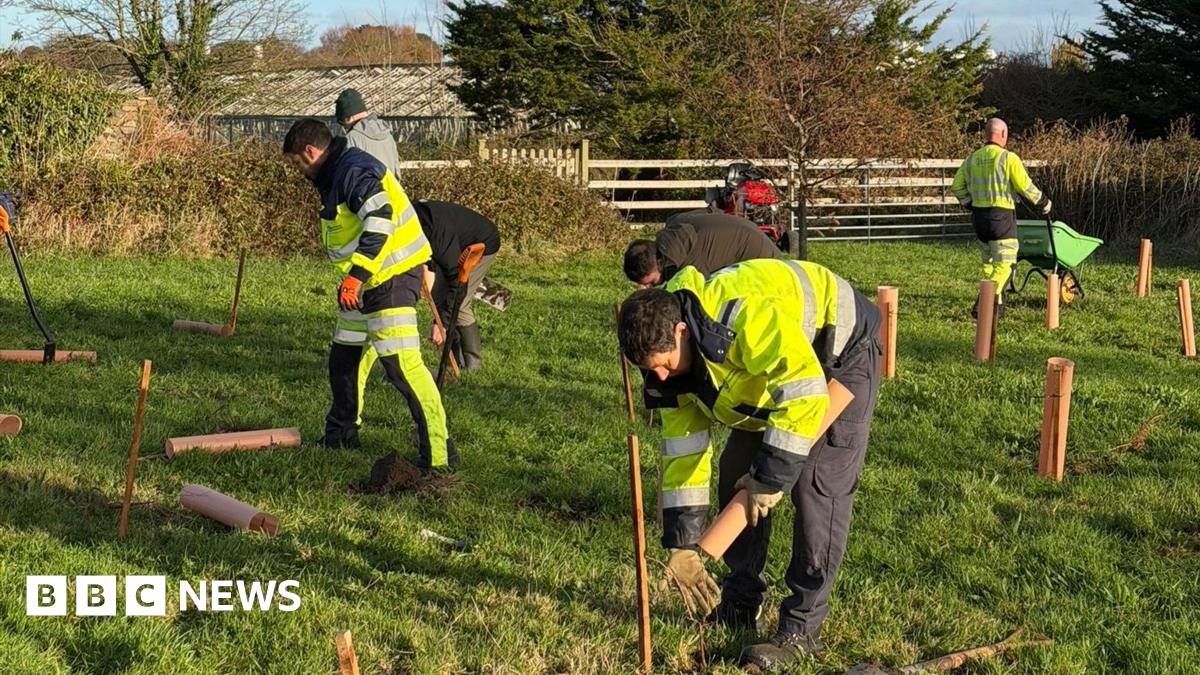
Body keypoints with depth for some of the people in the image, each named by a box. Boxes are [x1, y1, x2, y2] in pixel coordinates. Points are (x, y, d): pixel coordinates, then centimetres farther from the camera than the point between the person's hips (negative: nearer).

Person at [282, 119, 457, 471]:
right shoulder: (335, 175, 17)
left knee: (402, 362, -16)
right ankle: (341, 435, 37)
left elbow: (380, 221, -29)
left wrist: (356, 275, -33)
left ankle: (437, 453, -16)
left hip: (392, 278, -11)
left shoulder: (354, 171, -16)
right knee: (345, 357, 20)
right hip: (366, 281, 11)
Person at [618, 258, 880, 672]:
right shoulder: (675, 359, -12)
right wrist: (682, 545, -6)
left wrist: (772, 477, -37)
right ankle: (740, 604, 20)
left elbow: (807, 393, -44)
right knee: (736, 473, 4)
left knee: (817, 485, -17)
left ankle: (801, 630, -11)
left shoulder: (742, 316, -40)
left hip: (840, 354, -8)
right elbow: (682, 449, -6)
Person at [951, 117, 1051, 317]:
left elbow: (957, 186, 11)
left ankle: (997, 304, 26)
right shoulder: (1008, 158, -10)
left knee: (989, 261, 20)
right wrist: (1044, 204, 7)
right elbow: (1025, 187, -9)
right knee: (1004, 263, -3)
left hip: (979, 216, 6)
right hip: (1002, 216, -6)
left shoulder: (972, 159, 7)